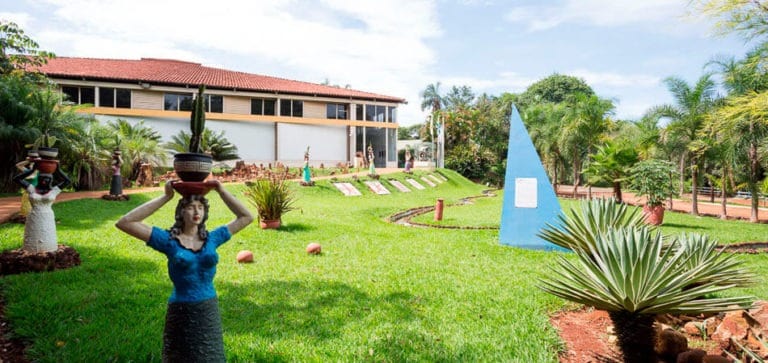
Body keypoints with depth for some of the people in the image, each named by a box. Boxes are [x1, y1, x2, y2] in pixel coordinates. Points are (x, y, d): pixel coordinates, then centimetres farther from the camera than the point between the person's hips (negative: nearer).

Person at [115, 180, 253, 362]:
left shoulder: (212, 238, 1)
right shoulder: (169, 240, -7)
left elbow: (246, 217, 6)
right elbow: (124, 223, -14)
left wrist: (221, 191, 0)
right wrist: (165, 197, -14)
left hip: (209, 311, 3)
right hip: (181, 313, -3)